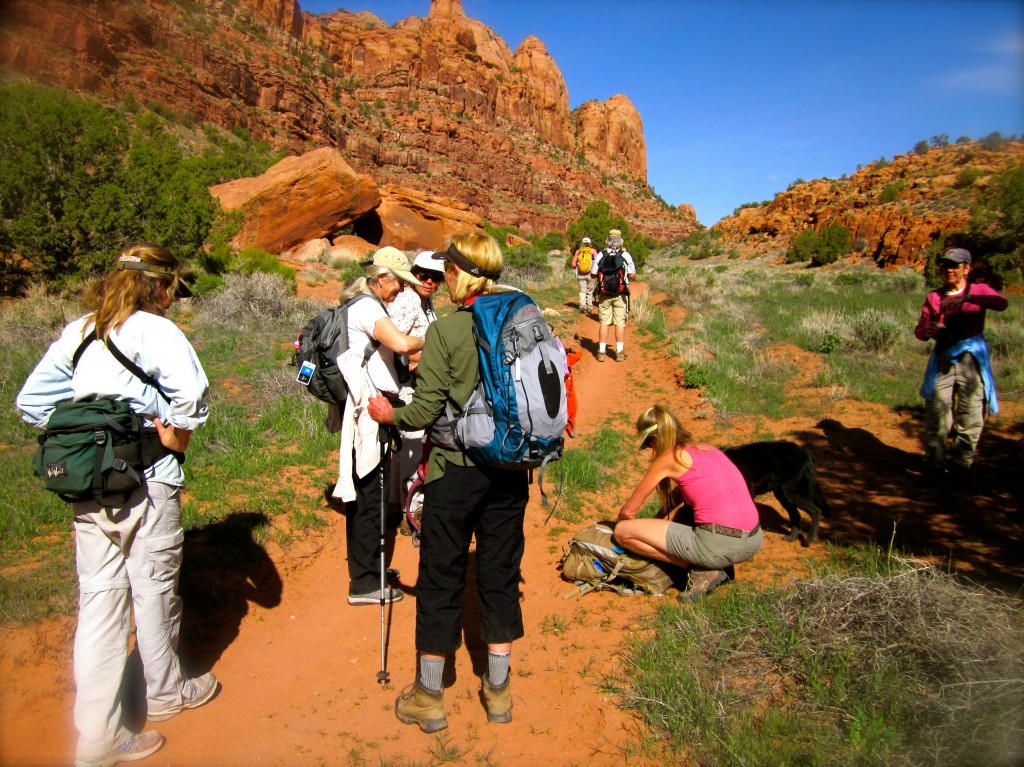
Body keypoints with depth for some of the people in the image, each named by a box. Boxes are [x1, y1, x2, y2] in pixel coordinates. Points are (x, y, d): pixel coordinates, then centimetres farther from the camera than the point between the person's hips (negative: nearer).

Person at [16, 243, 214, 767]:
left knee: (98, 599, 10)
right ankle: (165, 691, 34)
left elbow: (30, 400, 13)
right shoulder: (154, 329, -11)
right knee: (154, 591, 12)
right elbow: (190, 392, -26)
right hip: (146, 483, -6)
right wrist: (174, 438, -11)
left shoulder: (76, 332, 10)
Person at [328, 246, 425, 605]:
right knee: (371, 495, -2)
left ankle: (368, 567, 33)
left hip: (365, 411, 11)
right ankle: (364, 584, 9)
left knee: (364, 493, 18)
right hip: (367, 412, -11)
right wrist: (426, 341, -14)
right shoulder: (366, 306, -15)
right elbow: (400, 343, -32)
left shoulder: (363, 305, 18)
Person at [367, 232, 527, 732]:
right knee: (501, 574, 15)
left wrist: (389, 415, 7)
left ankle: (429, 697, 26)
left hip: (455, 470, -4)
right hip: (510, 470, 5)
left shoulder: (445, 330, -14)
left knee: (441, 579, 10)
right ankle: (498, 691, 30)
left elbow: (424, 413, -13)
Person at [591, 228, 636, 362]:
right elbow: (632, 275, -4)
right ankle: (620, 353, 6)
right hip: (620, 294, -1)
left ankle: (601, 352, 7)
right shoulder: (625, 255, -4)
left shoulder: (600, 255, -2)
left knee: (604, 322, 6)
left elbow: (593, 274, 3)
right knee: (620, 322, 4)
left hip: (604, 294, 1)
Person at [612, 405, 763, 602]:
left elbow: (629, 511, 5)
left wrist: (620, 525, 25)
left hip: (718, 545, -8)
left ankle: (701, 570, -1)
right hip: (754, 542, 8)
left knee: (623, 531, -1)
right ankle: (720, 565, 12)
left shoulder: (669, 458, -2)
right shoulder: (707, 448, 18)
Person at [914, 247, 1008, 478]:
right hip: (943, 359, 1)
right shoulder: (934, 297, 9)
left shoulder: (979, 291, 4)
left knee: (970, 419, 4)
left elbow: (1001, 303, -19)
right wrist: (926, 331, -20)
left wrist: (968, 298, -35)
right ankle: (933, 467, 8)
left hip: (971, 360, -1)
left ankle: (960, 468, 18)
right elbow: (919, 331, 5)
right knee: (936, 418, -1)